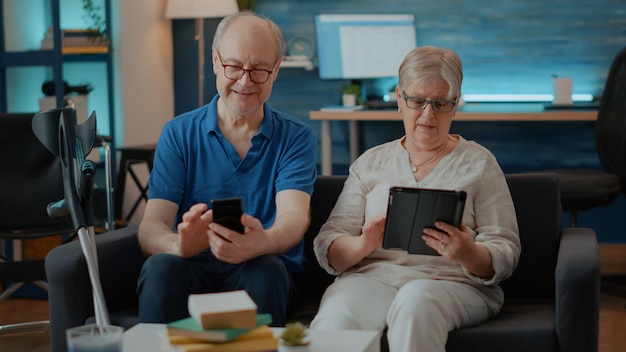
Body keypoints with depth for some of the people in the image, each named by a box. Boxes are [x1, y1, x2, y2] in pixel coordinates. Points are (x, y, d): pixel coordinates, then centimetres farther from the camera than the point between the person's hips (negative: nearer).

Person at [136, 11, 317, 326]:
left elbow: (294, 216, -11)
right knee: (161, 267, -32)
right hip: (191, 270, 0)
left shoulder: (295, 138, 7)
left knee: (264, 270, -33)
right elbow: (151, 226, -3)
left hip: (259, 270, 0)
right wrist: (178, 245, -30)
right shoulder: (178, 134, 8)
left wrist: (260, 244, -37)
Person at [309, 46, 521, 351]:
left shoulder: (478, 162, 13)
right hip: (371, 277, 1)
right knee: (338, 315, -35)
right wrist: (362, 245, -15)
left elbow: (505, 254, 6)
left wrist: (469, 255, -18)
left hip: (452, 282, 0)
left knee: (416, 300, -37)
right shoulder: (371, 162, 18)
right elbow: (327, 249, 9)